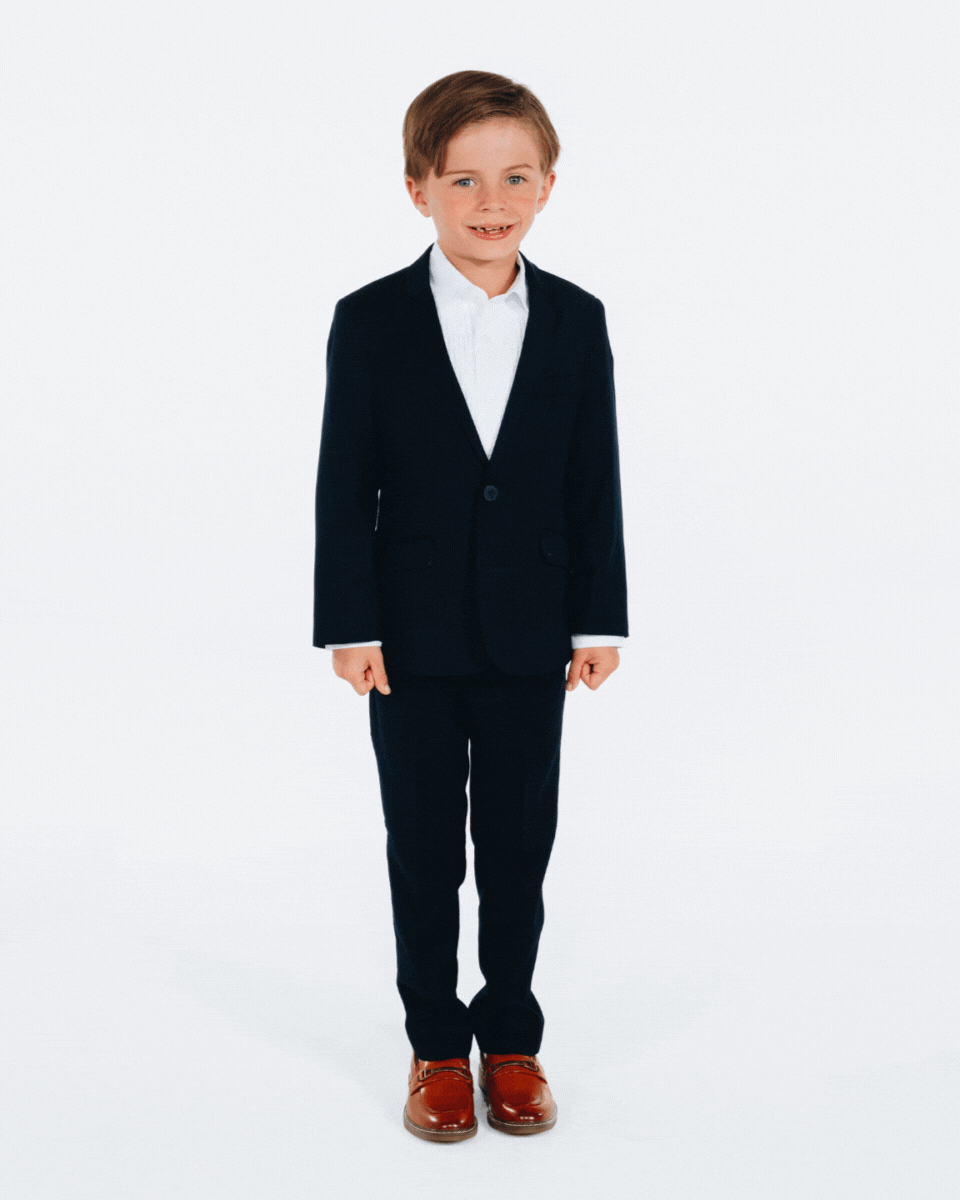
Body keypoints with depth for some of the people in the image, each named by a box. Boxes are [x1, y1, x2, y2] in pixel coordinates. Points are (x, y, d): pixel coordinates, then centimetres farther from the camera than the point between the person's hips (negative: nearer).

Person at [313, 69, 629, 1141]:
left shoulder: (576, 322, 1)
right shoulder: (370, 321, -5)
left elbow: (594, 484, 3)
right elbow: (344, 486, -5)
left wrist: (599, 620, 0)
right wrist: (350, 626, -8)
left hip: (530, 635, 2)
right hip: (414, 638, -1)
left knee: (519, 845, 11)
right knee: (424, 850, 10)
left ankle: (512, 1039, 29)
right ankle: (437, 1047, 26)